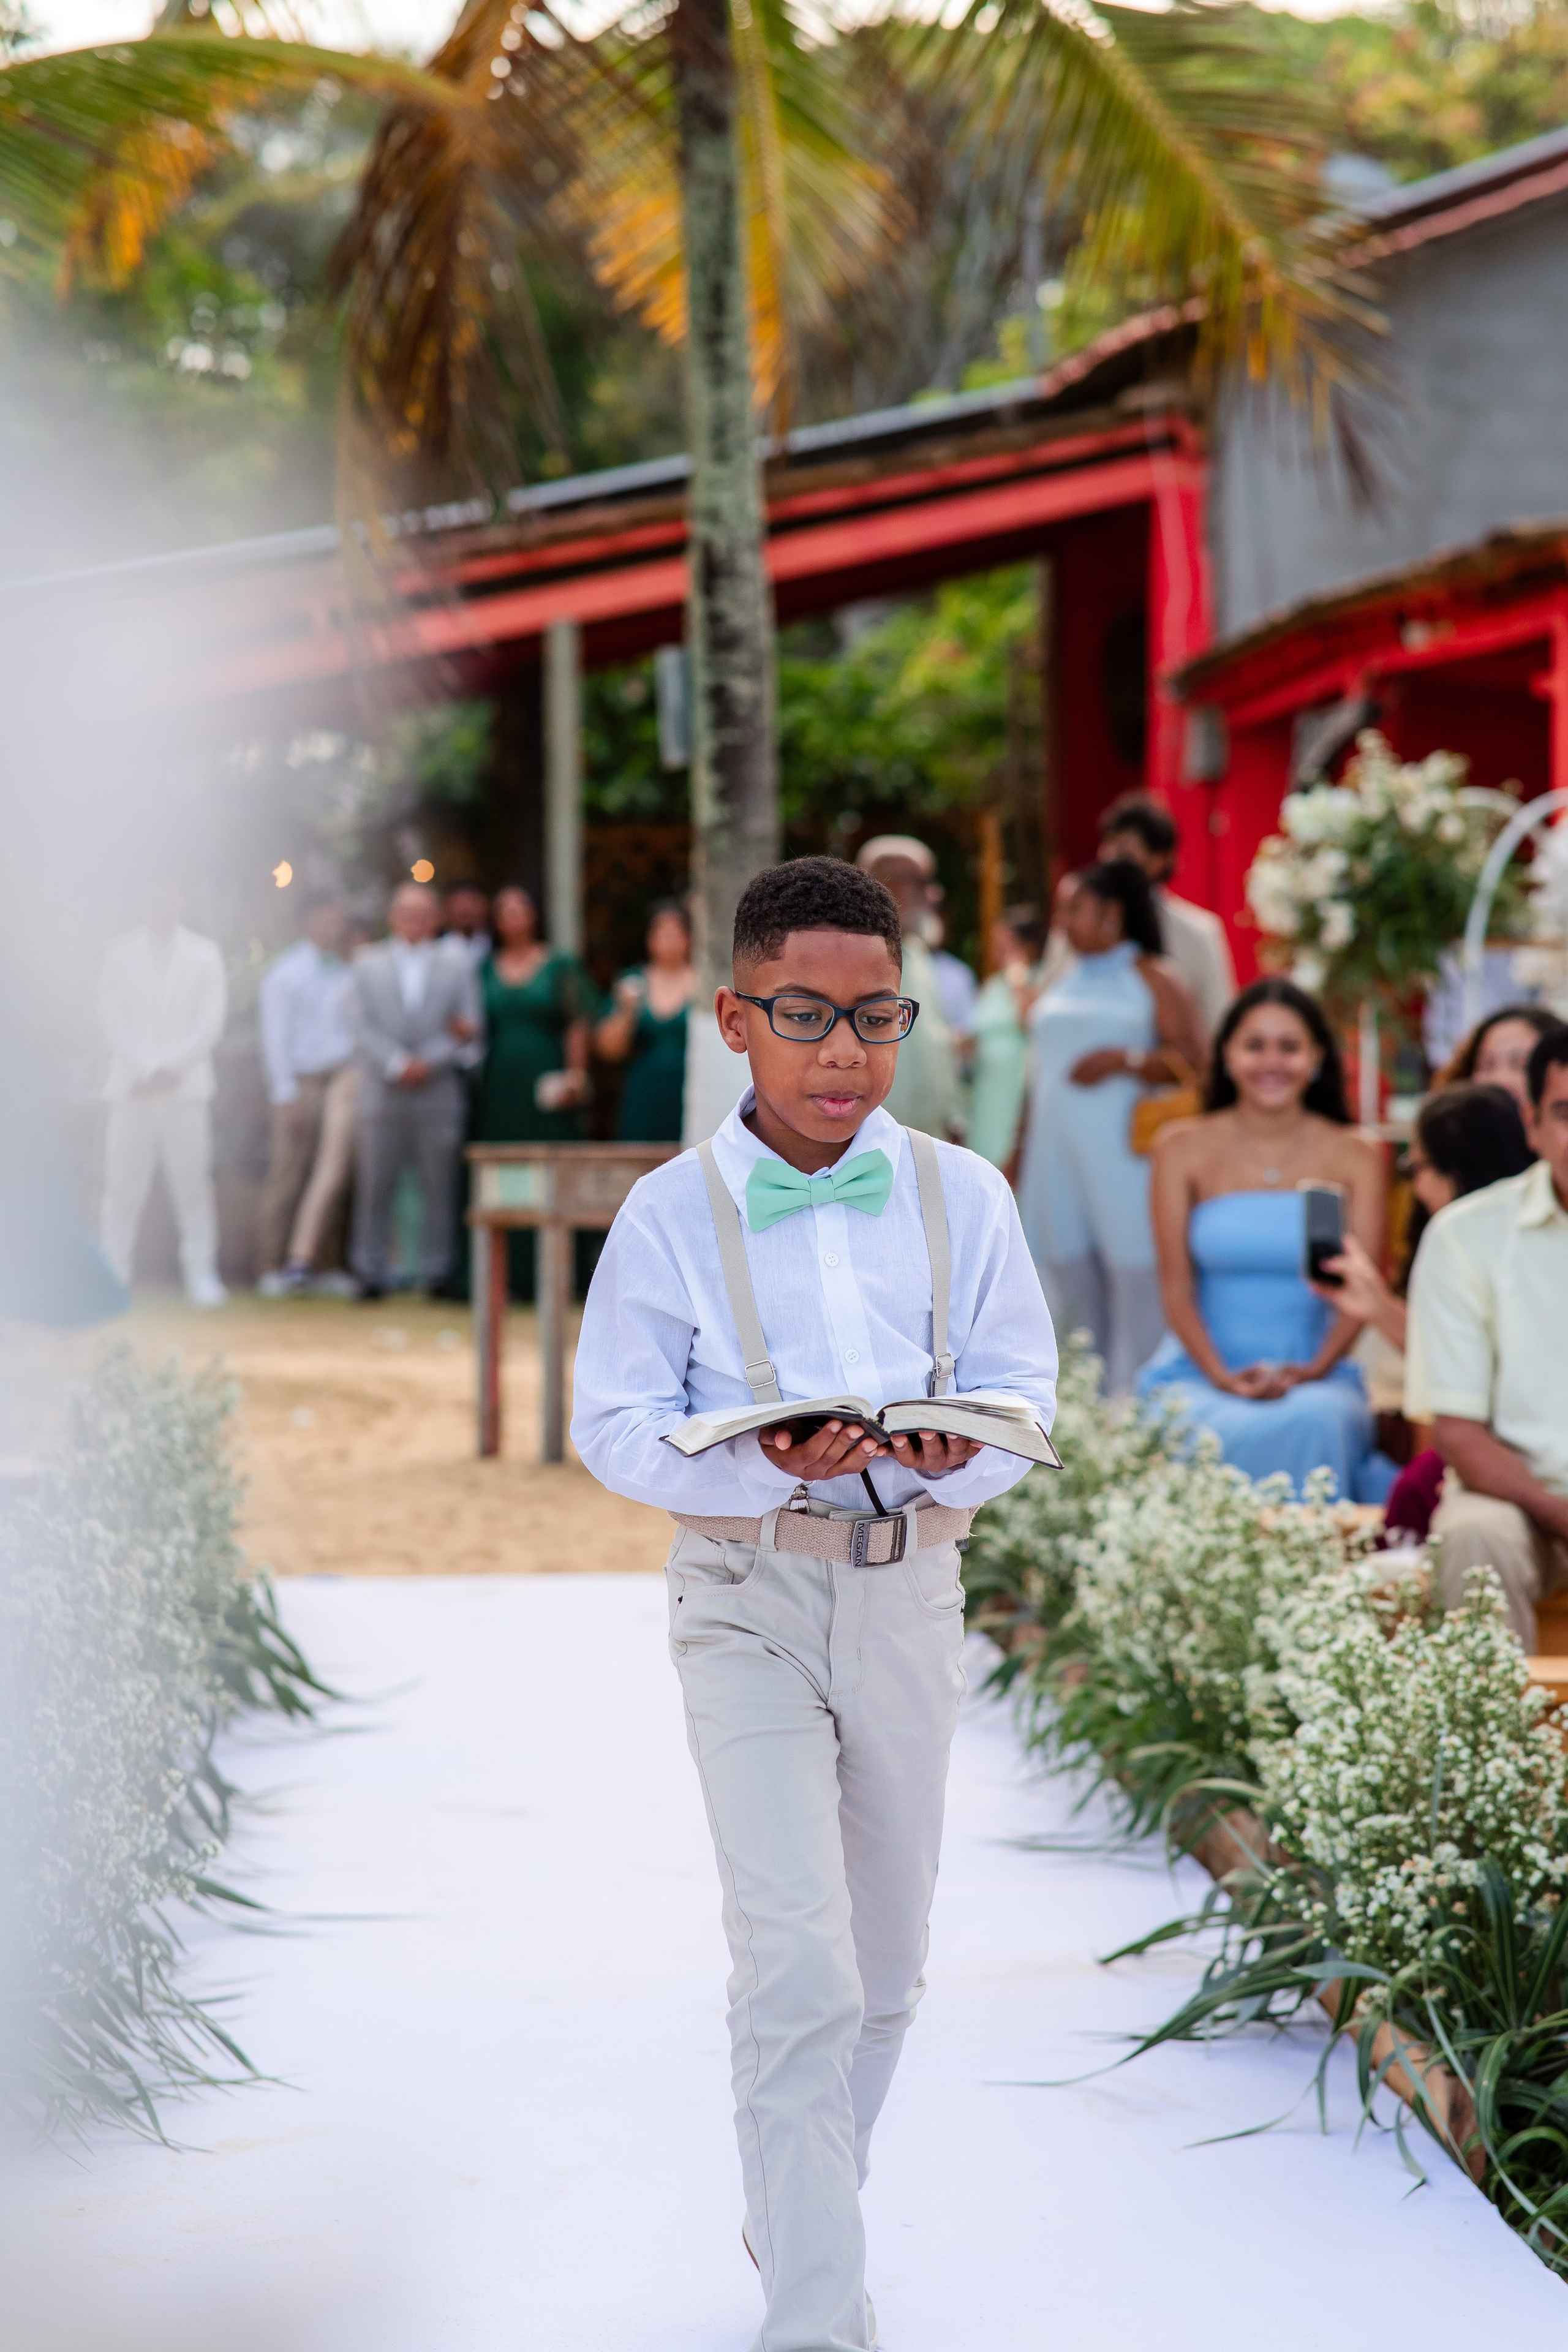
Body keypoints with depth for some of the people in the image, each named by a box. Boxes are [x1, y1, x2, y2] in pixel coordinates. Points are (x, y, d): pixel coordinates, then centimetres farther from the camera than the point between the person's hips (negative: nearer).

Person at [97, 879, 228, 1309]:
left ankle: (201, 1274, -3)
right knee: (123, 1184, -4)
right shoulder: (119, 954, 9)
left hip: (186, 1082, 0)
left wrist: (172, 1066, -6)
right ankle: (113, 1274, -2)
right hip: (132, 1084, 0)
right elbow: (112, 1018, 4)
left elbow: (212, 1019, 4)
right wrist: (145, 1068, -7)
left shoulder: (204, 954, 10)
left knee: (193, 1184, -5)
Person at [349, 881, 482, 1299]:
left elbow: (471, 1028, 2)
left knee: (440, 1189, -1)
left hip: (438, 1092, 0)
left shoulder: (457, 966, 11)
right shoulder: (368, 964, 12)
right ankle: (370, 1272, 4)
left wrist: (427, 1061, -11)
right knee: (375, 1186, -2)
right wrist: (397, 1063, -12)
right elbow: (364, 1025, 2)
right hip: (383, 1091, 0)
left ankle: (437, 1272, 4)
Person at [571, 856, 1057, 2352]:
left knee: (885, 1957, 14)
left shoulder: (962, 1196, 2)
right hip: (747, 1593, -3)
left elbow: (1022, 1388, 2)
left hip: (911, 1581, 4)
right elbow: (615, 1424, -5)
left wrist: (950, 1454, -20)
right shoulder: (672, 1214, -5)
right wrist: (767, 1467, -23)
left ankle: (799, 2214, 37)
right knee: (796, 1965, -13)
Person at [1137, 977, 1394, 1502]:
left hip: (1316, 1376, 1)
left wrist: (1313, 1370, -15)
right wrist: (1224, 1378, -14)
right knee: (1241, 1434, -36)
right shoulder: (1184, 1149, 7)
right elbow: (1177, 1285, 1)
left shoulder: (1354, 1159, 9)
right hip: (1201, 1373, -1)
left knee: (1316, 1422, -36)